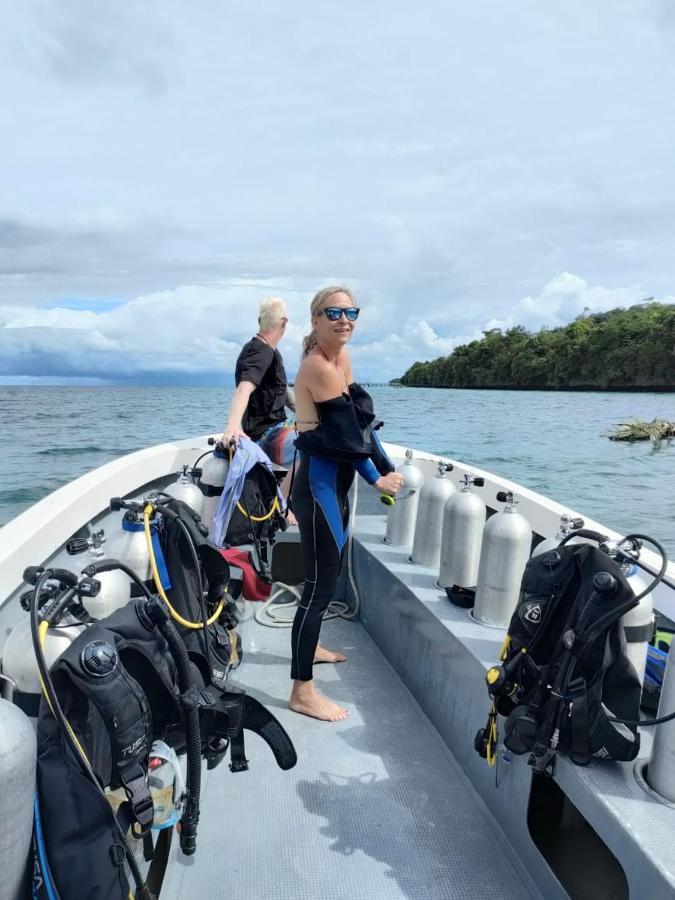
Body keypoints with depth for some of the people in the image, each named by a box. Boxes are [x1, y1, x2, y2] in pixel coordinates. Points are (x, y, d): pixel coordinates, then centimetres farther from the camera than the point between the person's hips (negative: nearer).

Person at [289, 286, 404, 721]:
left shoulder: (342, 357, 10)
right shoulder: (318, 365, -19)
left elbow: (363, 423, 11)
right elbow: (346, 434, -17)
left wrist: (388, 470, 6)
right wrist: (378, 479, -3)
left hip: (336, 482, 10)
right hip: (319, 484, -10)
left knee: (331, 570, 24)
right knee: (320, 583, -4)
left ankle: (311, 646, 46)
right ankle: (302, 691, 9)